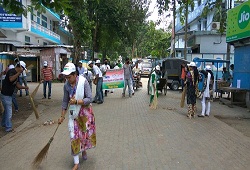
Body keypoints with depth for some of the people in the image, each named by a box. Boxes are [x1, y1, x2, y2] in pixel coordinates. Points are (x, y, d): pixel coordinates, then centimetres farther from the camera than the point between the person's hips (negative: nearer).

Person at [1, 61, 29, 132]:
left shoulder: (17, 74, 11)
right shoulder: (11, 71, -18)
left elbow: (17, 85, 11)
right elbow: (11, 79, -40)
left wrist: (24, 87, -5)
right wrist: (19, 72, -39)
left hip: (9, 95, 10)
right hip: (5, 95, -10)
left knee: (6, 110, 24)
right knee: (9, 112, 0)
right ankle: (8, 128, 12)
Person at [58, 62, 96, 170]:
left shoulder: (83, 82, -20)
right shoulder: (66, 85, -9)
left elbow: (89, 99, -19)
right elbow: (65, 101, 2)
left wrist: (76, 101, -30)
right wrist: (62, 116, 5)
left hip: (85, 111, -2)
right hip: (73, 112, 2)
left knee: (86, 133, 10)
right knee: (74, 136, 1)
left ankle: (84, 150, 43)